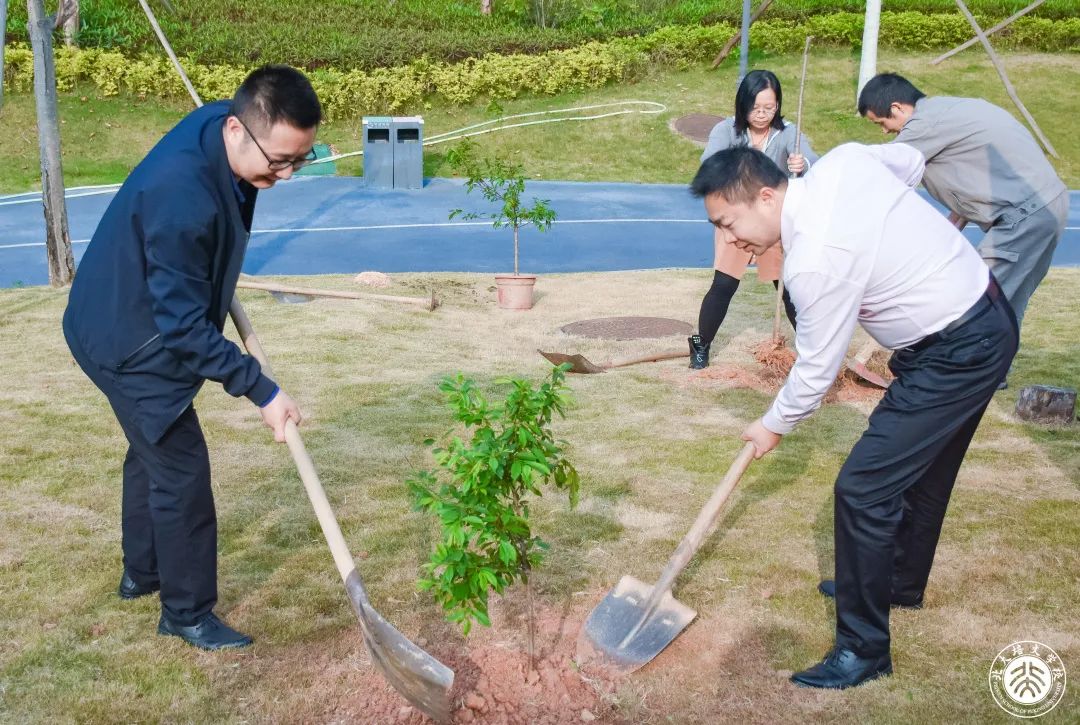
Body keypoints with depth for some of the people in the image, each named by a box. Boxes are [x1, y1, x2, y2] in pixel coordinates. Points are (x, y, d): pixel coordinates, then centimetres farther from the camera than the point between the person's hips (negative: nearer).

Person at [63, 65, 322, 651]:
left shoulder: (221, 127, -11)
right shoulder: (181, 197, -38)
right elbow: (184, 324, -31)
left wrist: (218, 288, 19)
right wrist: (259, 389, -27)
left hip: (140, 323, 10)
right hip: (128, 341, -10)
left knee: (153, 449, 23)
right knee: (181, 470, -2)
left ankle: (142, 571, 43)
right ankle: (187, 613, 15)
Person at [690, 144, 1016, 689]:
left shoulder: (815, 261, -27)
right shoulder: (842, 159, -5)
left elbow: (816, 370, -16)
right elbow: (911, 162, 15)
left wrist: (774, 426, 2)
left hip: (958, 354, -10)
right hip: (986, 312, 10)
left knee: (863, 488, -9)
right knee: (918, 462, 25)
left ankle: (863, 649, 2)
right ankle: (902, 582, 46)